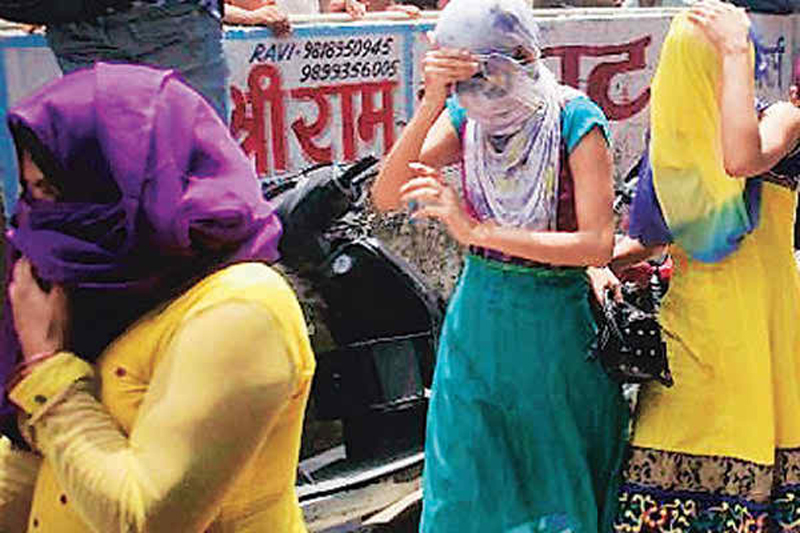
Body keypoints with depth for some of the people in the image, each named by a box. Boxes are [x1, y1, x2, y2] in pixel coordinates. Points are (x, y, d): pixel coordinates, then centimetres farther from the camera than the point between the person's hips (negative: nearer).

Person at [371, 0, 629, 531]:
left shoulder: (574, 119, -16)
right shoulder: (462, 117, -4)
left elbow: (598, 245, -22)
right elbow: (385, 197, -14)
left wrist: (477, 230, -27)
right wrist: (431, 104, -25)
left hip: (553, 327, -4)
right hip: (477, 320, 4)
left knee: (553, 484, 14)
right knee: (465, 488, 15)